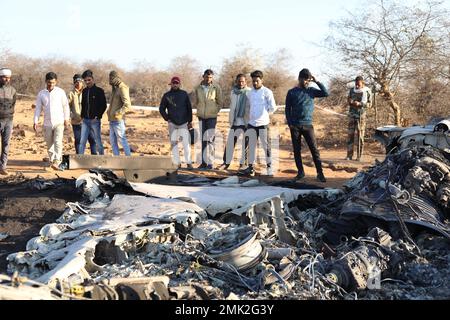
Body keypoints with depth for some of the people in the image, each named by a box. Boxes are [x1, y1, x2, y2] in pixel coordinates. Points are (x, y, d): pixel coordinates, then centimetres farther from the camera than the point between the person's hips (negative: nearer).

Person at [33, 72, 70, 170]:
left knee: (58, 142, -18)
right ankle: (52, 160, 21)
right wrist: (36, 121, -1)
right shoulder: (41, 94, 4)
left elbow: (65, 106, 5)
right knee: (49, 144, 9)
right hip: (47, 123, 3)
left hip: (59, 122, -3)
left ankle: (57, 162, -24)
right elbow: (38, 108, 6)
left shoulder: (60, 92, -1)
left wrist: (66, 119, 4)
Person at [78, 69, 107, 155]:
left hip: (95, 120, -5)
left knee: (98, 141, 3)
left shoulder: (99, 91, -4)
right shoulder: (84, 91, 12)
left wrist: (97, 117, -13)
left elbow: (103, 106, -6)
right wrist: (82, 116, 7)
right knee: (82, 141, 0)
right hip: (85, 121, 5)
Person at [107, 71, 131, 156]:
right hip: (112, 120, 10)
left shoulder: (122, 88, -13)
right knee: (112, 140, 12)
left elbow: (127, 105, -22)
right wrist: (110, 111, 15)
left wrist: (117, 113, -23)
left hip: (118, 120, -10)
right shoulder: (115, 88, 16)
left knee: (122, 139, -5)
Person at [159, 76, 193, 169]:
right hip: (172, 123, 1)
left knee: (186, 143, -7)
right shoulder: (167, 95, 6)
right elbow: (161, 109, 11)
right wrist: (167, 118, -1)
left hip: (183, 123, -1)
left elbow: (189, 108, 8)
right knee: (174, 143, 3)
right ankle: (176, 163, 8)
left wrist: (190, 121, 5)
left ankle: (188, 163, -2)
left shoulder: (184, 94, 5)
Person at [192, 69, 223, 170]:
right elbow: (195, 102, 12)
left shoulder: (216, 88, -6)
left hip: (212, 117, -3)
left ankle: (210, 163, -5)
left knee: (210, 140, -8)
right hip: (201, 117, 3)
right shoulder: (198, 88, 1)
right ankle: (204, 162, 14)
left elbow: (220, 102, 2)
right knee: (203, 140, 8)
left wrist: (215, 111, -2)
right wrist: (200, 110, 2)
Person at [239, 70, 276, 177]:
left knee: (266, 146, -1)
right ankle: (251, 168, 13)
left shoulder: (267, 92, -5)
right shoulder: (250, 93, 11)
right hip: (251, 123, 5)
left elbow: (273, 107, -5)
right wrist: (250, 116, 13)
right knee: (251, 146, 8)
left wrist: (265, 115, 5)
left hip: (263, 124, -5)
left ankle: (269, 167, 7)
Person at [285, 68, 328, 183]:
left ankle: (320, 173, -4)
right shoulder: (292, 92, 4)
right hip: (295, 126, 0)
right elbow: (288, 109, 5)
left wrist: (317, 81, -7)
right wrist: (289, 123, -3)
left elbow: (326, 93, -3)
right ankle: (300, 172, 14)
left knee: (314, 149, -5)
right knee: (297, 150, 4)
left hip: (308, 125, 0)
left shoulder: (311, 91, 7)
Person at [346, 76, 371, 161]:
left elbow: (369, 104, -4)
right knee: (350, 134, 0)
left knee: (360, 135, -3)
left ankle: (359, 156, 1)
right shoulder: (352, 90, 10)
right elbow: (348, 100, 18)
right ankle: (349, 155, 3)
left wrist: (359, 104, -20)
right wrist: (350, 101, -7)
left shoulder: (367, 91, -3)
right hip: (352, 114, 4)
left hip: (361, 115, -4)